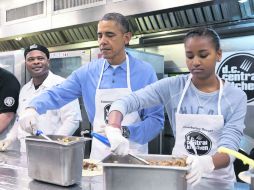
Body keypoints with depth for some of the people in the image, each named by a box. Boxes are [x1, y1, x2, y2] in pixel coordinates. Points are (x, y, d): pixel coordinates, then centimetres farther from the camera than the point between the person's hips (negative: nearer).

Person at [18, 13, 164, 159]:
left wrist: (124, 131, -26)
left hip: (133, 155, -2)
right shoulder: (88, 72, -1)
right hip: (99, 154, 3)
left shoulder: (145, 72, -10)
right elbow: (57, 95, -1)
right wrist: (32, 108, -20)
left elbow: (156, 120, -11)